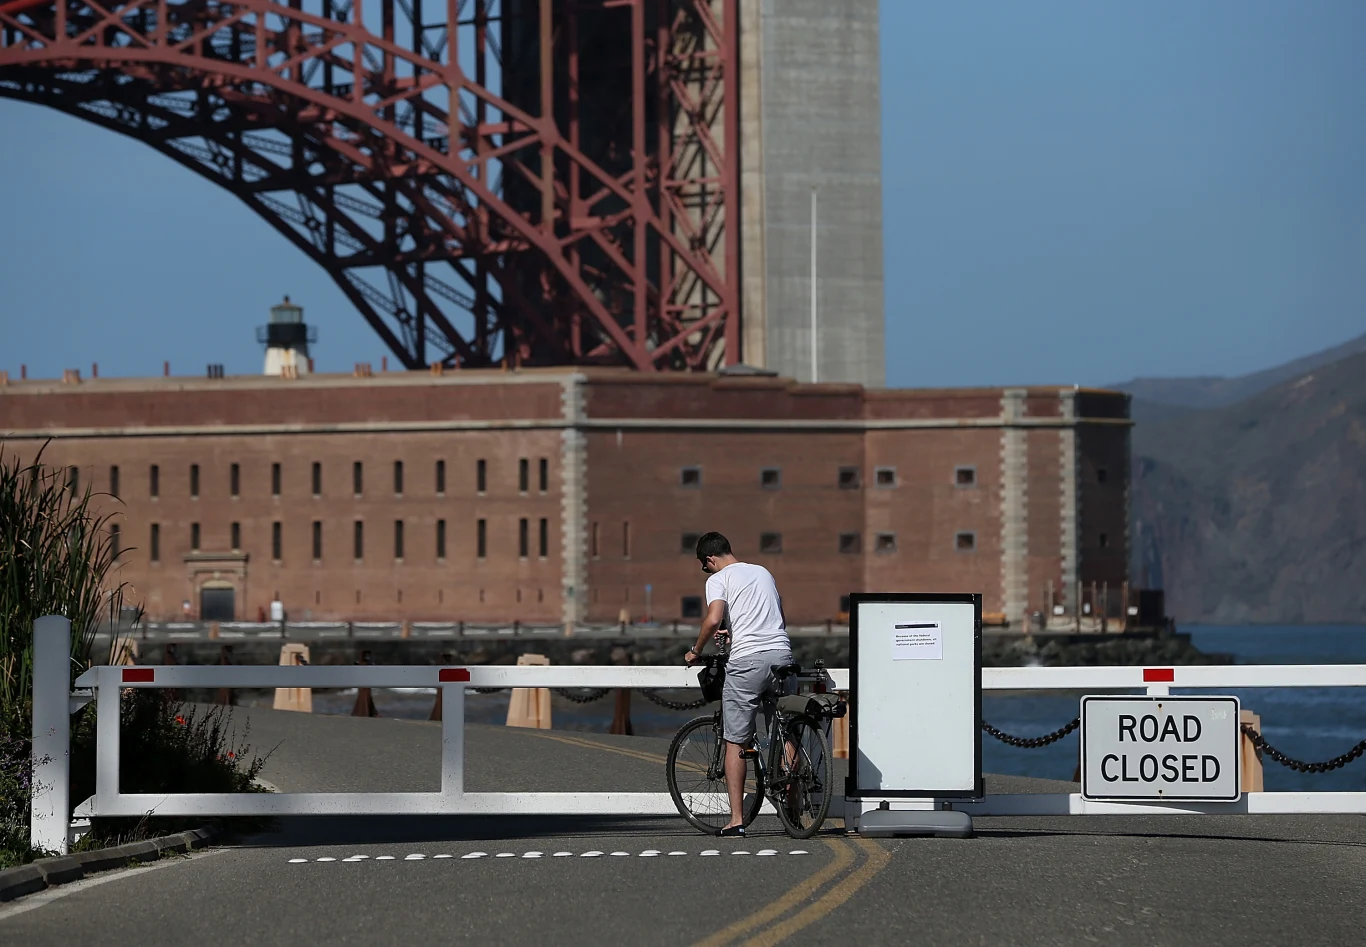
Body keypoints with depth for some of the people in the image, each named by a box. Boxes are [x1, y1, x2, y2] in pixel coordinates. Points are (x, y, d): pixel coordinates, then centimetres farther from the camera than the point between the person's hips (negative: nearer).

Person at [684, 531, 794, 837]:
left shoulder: (719, 579, 3)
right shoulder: (763, 572, 23)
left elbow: (713, 619, -13)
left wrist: (696, 651, 2)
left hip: (747, 659, -5)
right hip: (782, 655, 5)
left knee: (735, 741, 2)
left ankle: (736, 819, -2)